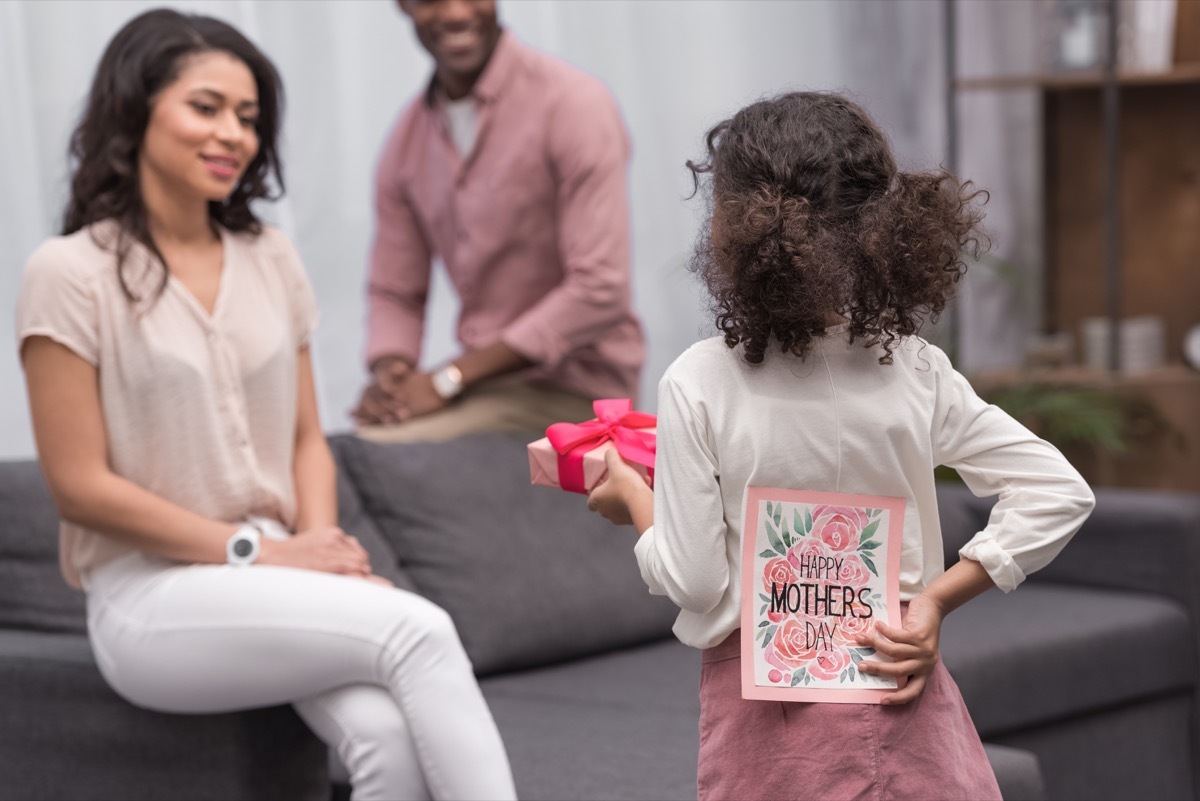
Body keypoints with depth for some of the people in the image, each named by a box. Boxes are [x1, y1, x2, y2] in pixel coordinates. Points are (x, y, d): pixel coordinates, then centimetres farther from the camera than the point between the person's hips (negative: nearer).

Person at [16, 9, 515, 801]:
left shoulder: (270, 259, 13)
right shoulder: (70, 274, -5)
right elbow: (81, 485, -8)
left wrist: (319, 547, -6)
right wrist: (252, 551, -13)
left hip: (274, 580, 5)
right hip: (153, 597, -5)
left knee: (389, 737, -28)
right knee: (418, 630, -28)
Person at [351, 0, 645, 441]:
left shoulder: (573, 103, -13)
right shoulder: (406, 140, 9)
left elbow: (600, 291, -19)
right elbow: (393, 292, 14)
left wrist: (448, 379, -20)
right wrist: (388, 370, -12)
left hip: (572, 390, -6)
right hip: (483, 379, 7)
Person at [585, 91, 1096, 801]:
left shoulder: (698, 387, -14)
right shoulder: (912, 370, -6)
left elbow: (693, 582, -11)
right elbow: (1060, 495, -7)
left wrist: (632, 500, 8)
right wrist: (938, 598, -3)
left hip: (763, 710, -2)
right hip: (896, 697, 2)